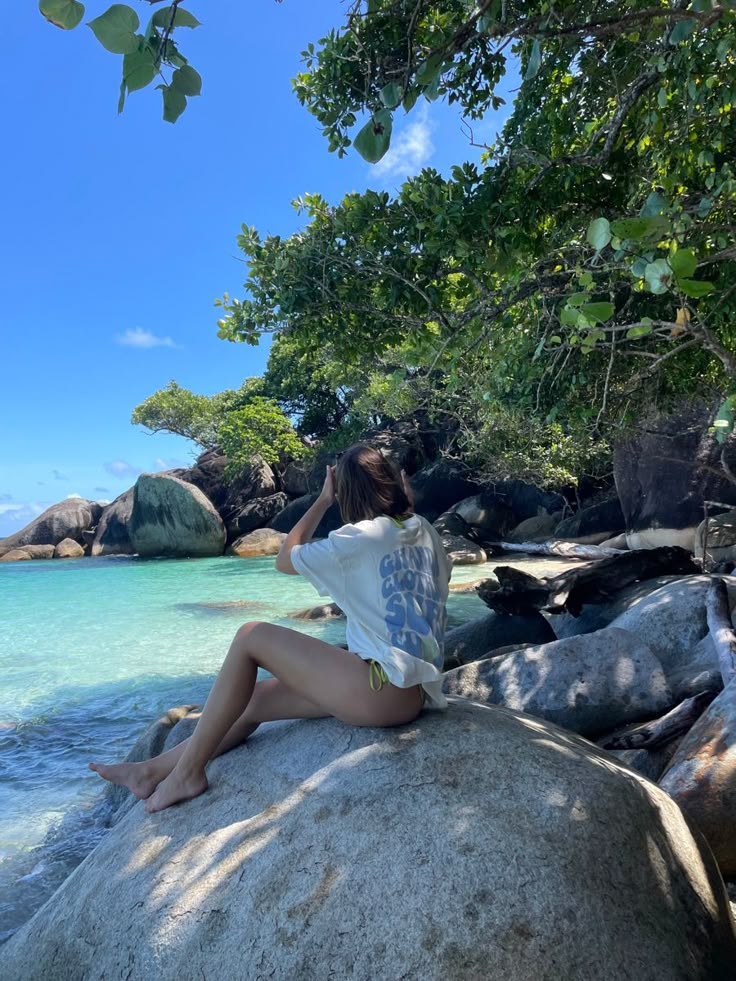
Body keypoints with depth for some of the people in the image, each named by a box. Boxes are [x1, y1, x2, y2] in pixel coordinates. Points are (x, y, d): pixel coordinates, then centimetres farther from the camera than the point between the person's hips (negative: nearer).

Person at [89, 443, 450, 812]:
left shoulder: (362, 535, -13)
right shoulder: (425, 529, 9)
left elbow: (285, 560, 1)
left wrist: (323, 500, 5)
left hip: (386, 689, -9)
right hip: (413, 688, 9)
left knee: (251, 637, -4)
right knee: (256, 697, 12)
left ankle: (187, 772, 5)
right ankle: (153, 771, 26)